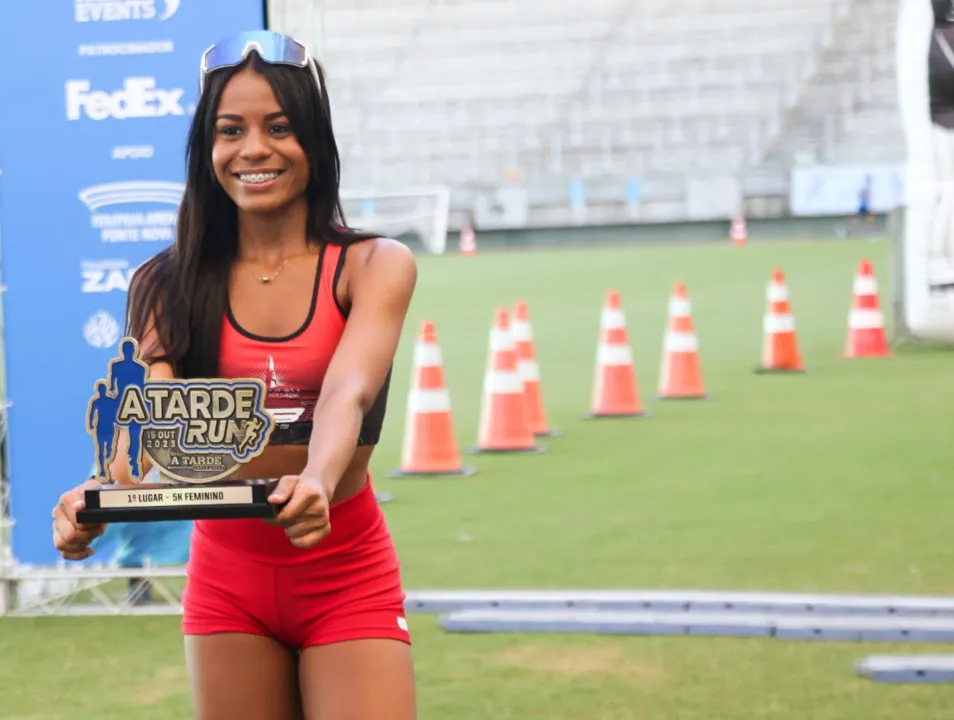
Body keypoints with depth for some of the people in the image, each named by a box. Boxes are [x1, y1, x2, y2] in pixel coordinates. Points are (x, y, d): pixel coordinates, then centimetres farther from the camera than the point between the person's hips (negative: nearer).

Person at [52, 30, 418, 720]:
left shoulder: (376, 266, -5)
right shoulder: (167, 285, 0)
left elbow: (347, 393, -23)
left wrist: (318, 482, -45)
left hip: (346, 579, -2)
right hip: (227, 579, 2)